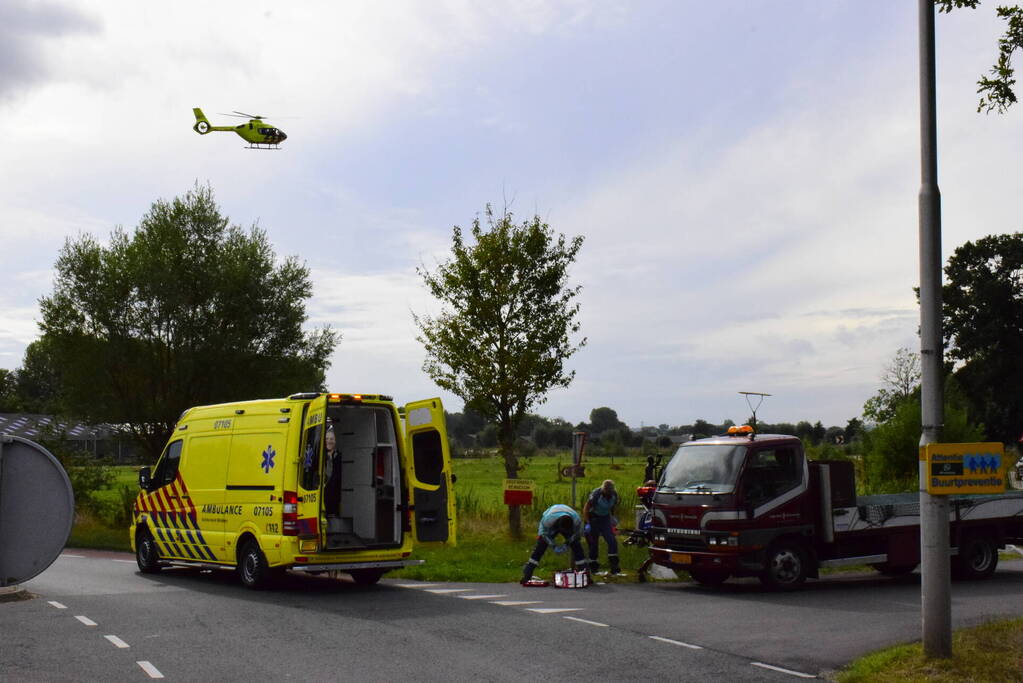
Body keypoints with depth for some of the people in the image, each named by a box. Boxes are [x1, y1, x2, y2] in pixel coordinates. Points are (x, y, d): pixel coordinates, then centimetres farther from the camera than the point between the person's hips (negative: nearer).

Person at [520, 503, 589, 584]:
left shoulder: (577, 520, -37)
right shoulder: (548, 519, -43)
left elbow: (577, 534, -16)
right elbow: (543, 532, -22)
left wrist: (566, 544, -24)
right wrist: (553, 546, -27)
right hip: (551, 527, -2)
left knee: (577, 546, -13)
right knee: (540, 547, -13)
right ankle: (527, 574, -9)